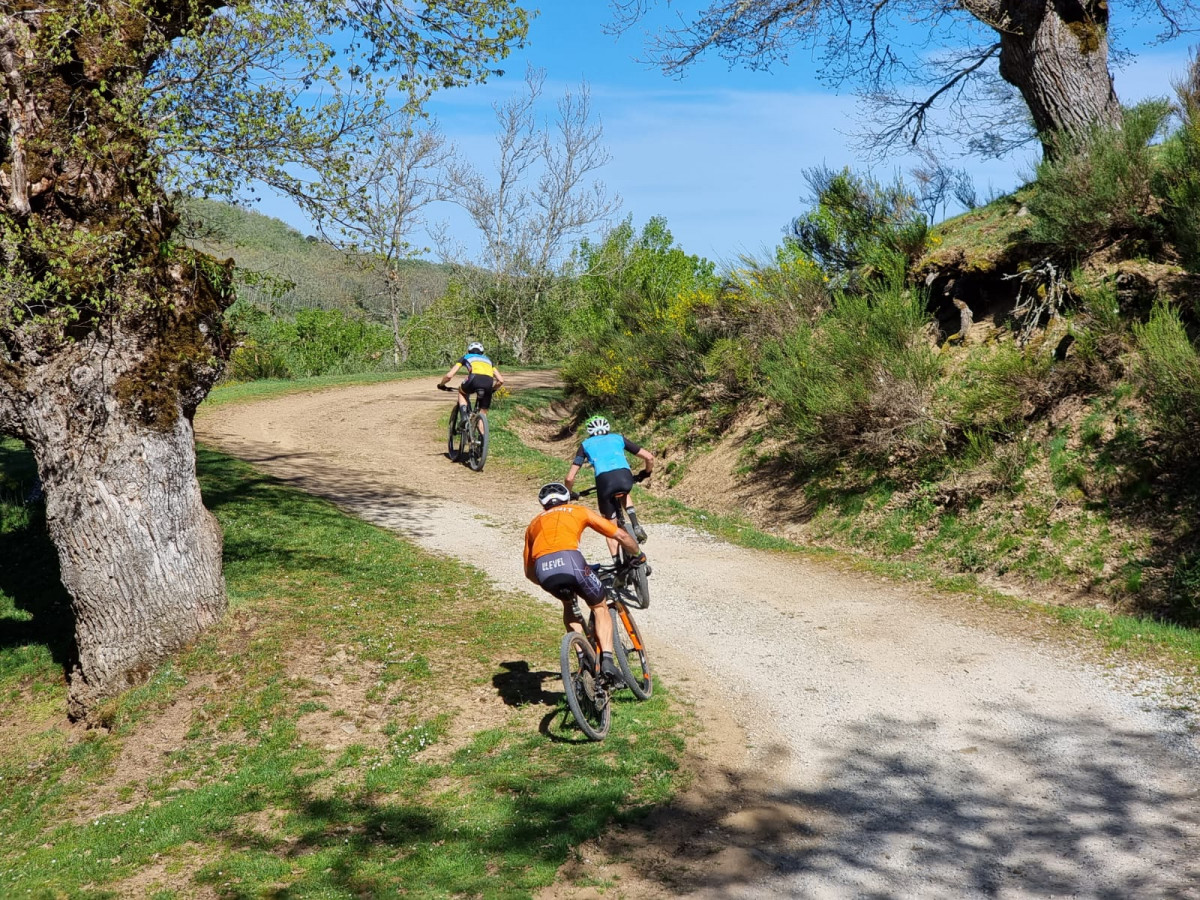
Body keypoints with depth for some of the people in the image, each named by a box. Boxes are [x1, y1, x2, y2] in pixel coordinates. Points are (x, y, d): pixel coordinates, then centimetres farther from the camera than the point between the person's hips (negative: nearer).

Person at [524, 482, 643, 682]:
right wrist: (638, 555, 44)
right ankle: (607, 660, 3)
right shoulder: (578, 511, 30)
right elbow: (621, 535, 26)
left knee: (569, 604, 34)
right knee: (599, 607, 22)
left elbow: (529, 572, 36)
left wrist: (550, 584, 53)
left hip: (543, 570, 3)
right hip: (570, 562, -3)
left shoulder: (535, 522, 37)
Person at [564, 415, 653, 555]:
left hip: (604, 480, -2)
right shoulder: (618, 438, 30)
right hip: (625, 478, 2)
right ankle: (635, 525, 17)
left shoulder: (586, 444, 27)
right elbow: (649, 457, 24)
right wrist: (646, 472, 44)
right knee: (623, 493, 39)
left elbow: (569, 478, 19)